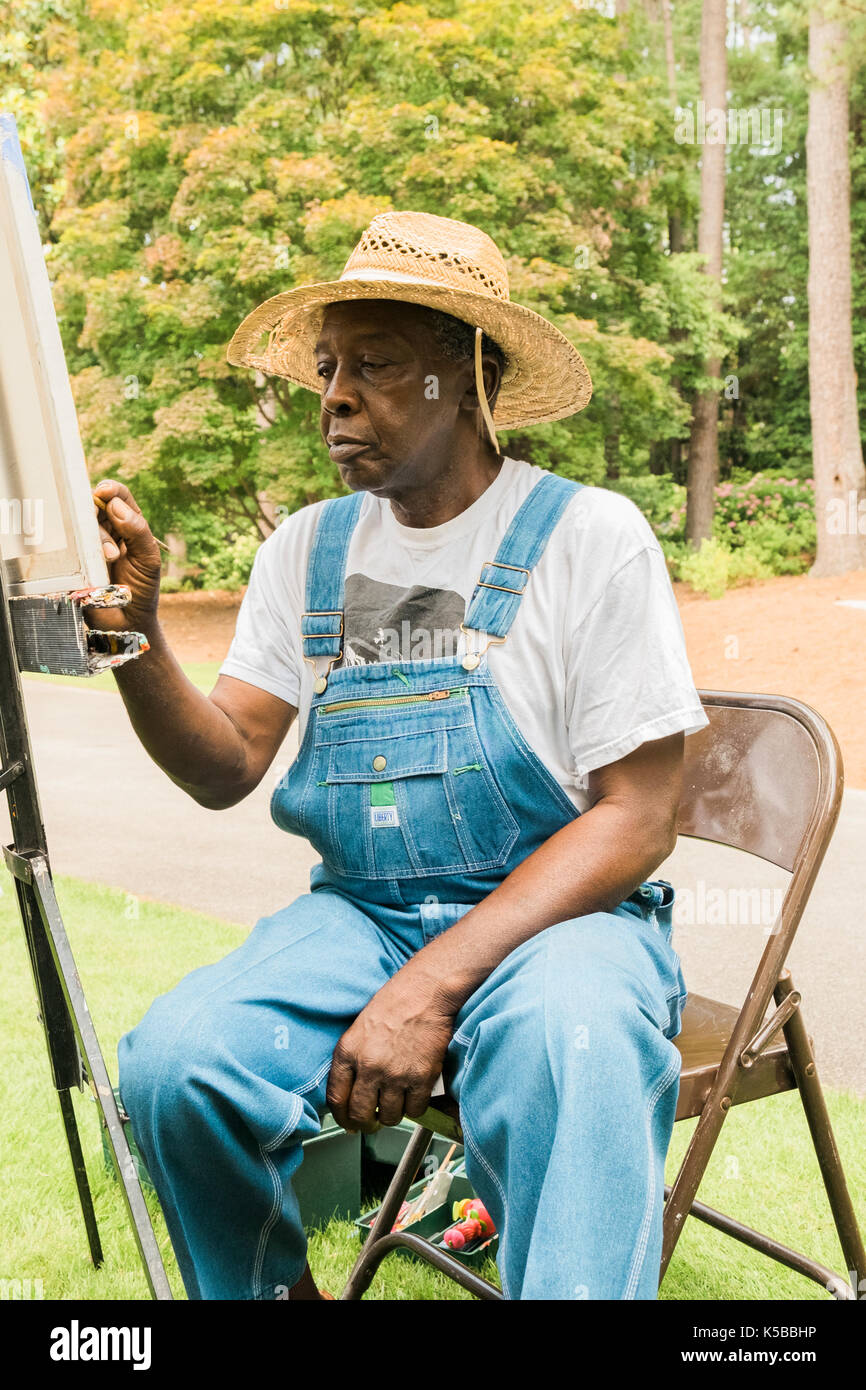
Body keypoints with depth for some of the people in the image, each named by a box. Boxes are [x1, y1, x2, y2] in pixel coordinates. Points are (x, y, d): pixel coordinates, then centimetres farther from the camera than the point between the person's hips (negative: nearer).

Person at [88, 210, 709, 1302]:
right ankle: (275, 1286, 7)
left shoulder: (589, 537, -6)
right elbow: (227, 768, 3)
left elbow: (636, 819, -10)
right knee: (173, 1064, -21)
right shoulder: (306, 550, 8)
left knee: (570, 1054, -38)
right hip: (359, 914, 5)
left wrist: (436, 982, -21)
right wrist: (136, 633, -16)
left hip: (558, 914, -4)